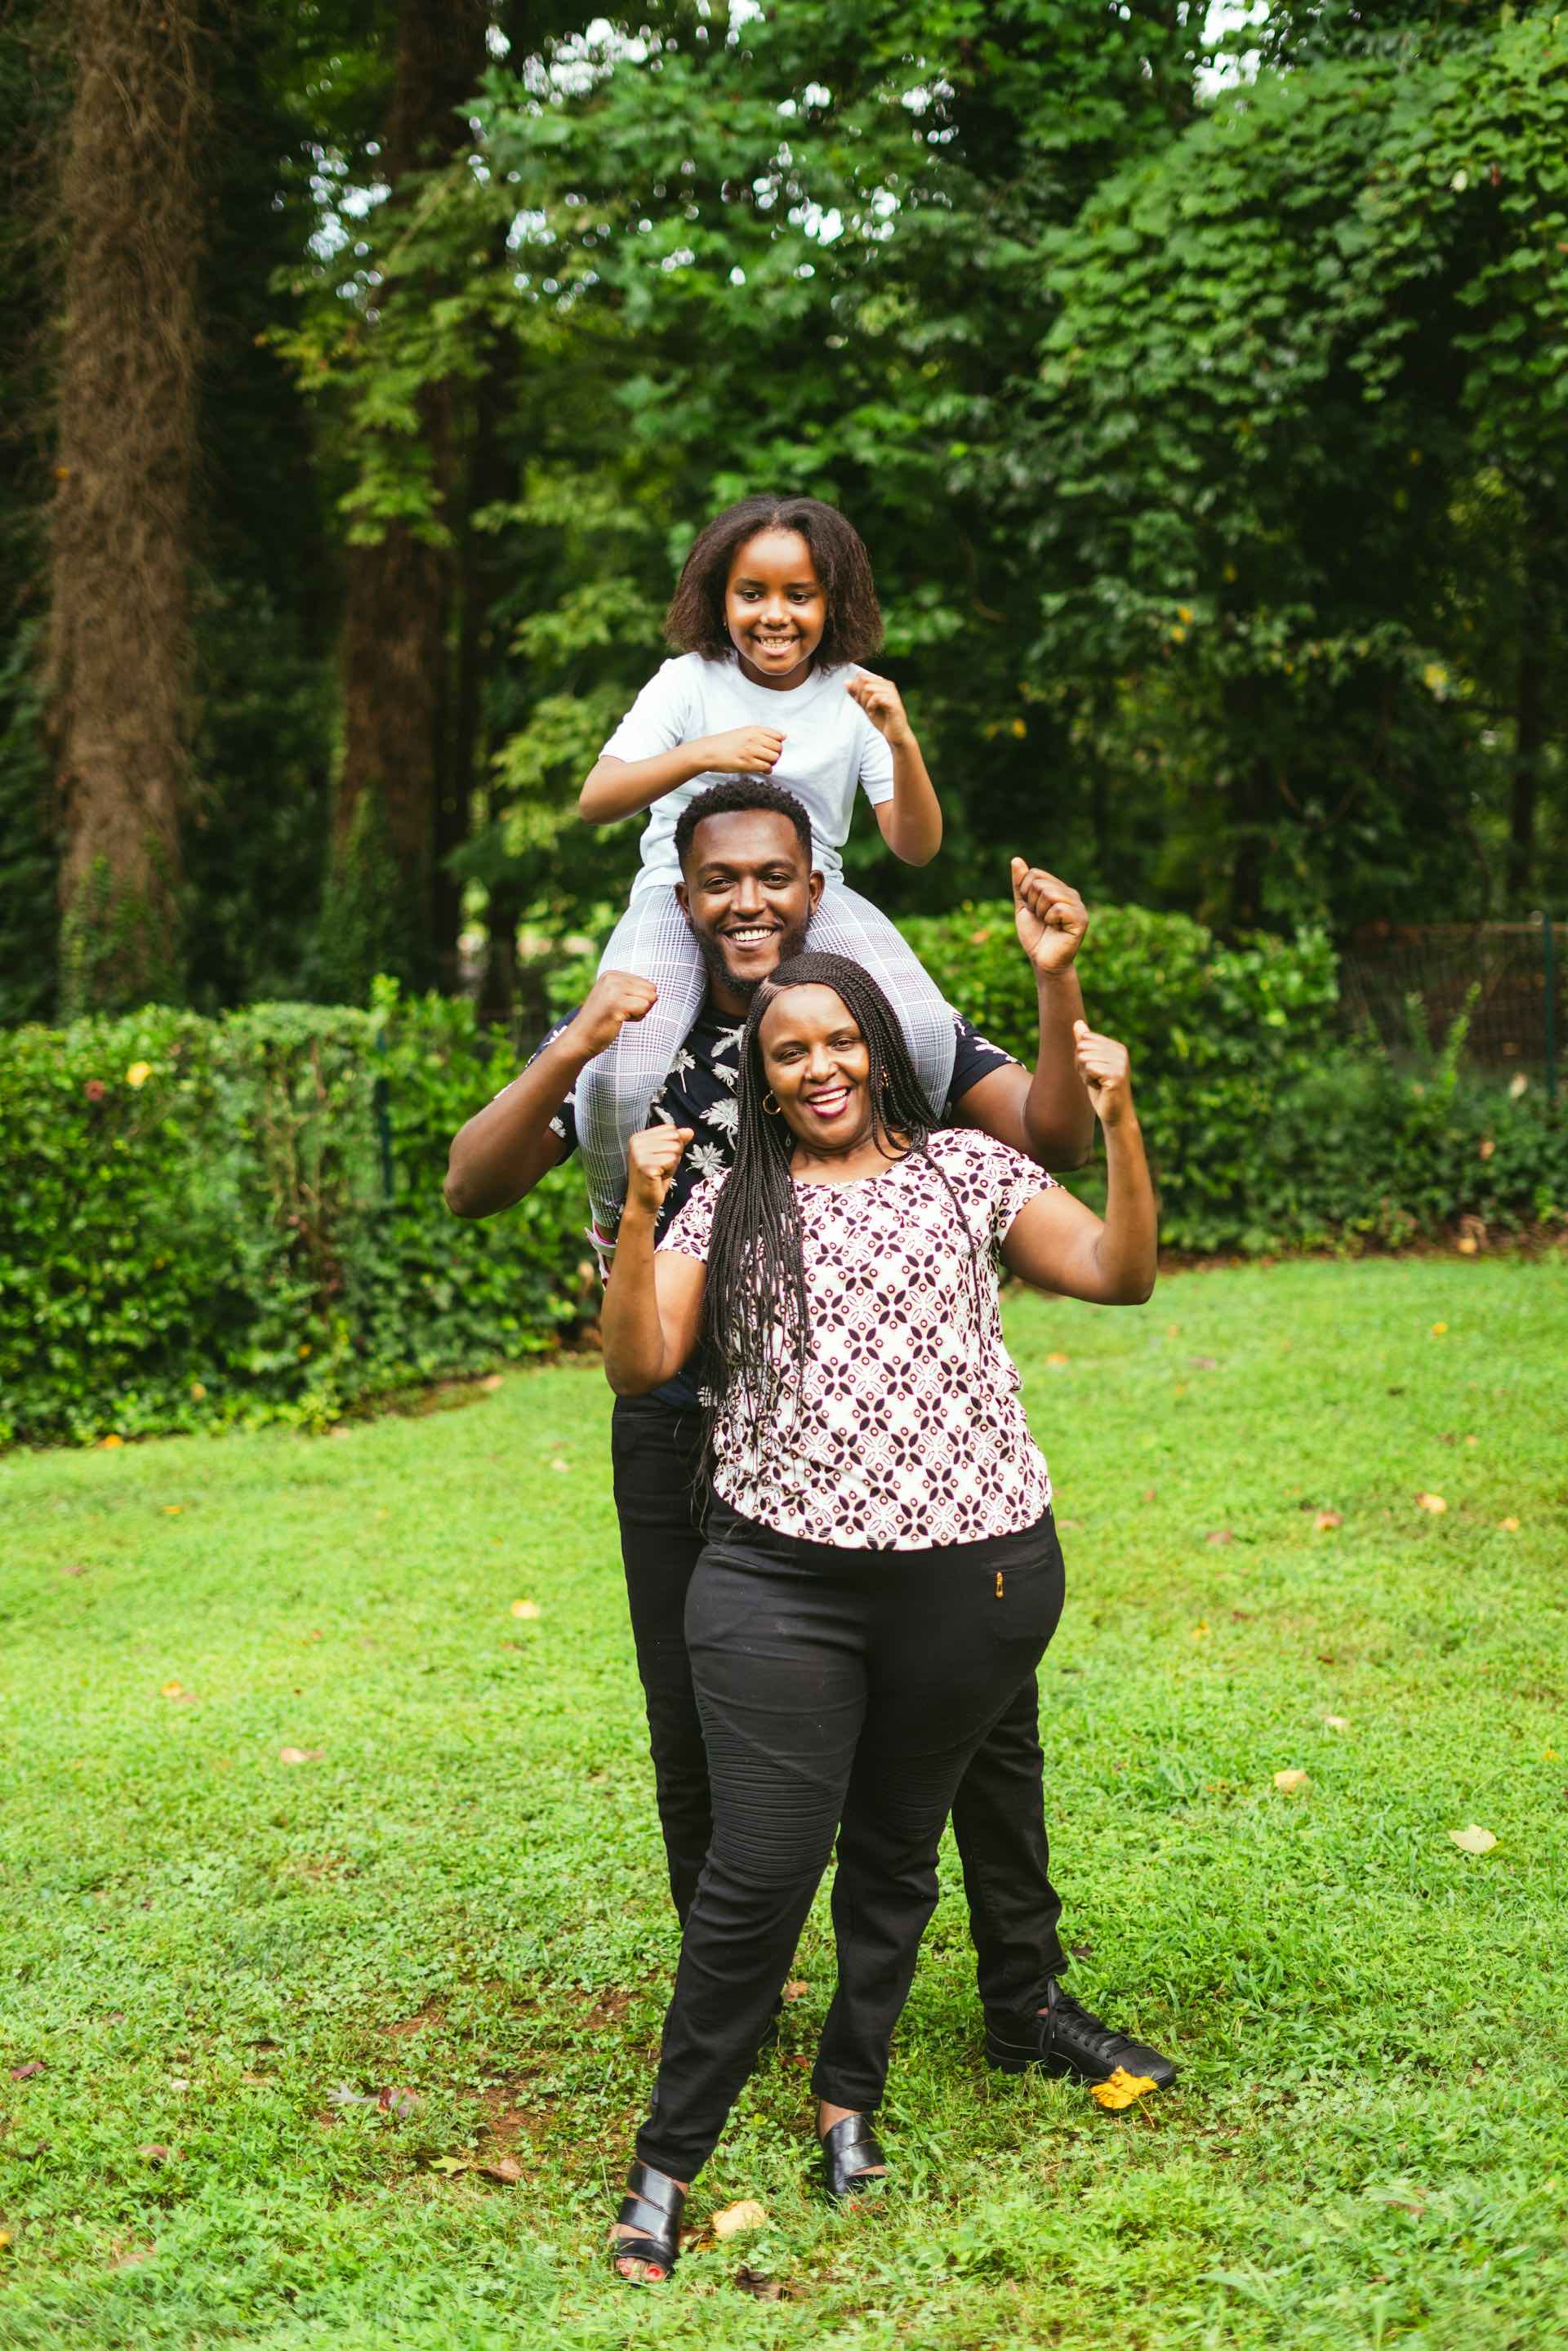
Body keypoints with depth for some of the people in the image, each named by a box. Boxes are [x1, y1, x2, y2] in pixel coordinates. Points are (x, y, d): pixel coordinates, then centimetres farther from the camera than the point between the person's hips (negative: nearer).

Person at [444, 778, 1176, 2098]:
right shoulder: (628, 1040, -1)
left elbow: (1053, 1140, -7)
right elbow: (474, 1189, -9)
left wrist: (1058, 987, -23)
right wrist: (566, 1060, -25)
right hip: (690, 1434, 0)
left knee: (988, 1699, 1)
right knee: (702, 1743, 7)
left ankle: (1027, 2000, 19)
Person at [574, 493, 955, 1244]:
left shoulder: (851, 696, 5)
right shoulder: (689, 682, -1)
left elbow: (916, 847, 0)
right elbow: (596, 799, -12)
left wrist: (901, 743, -19)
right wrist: (703, 753, -29)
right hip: (681, 897, -2)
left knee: (923, 1033, -30)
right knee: (618, 1077, -31)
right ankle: (618, 1221, 5)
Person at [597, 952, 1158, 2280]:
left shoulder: (967, 1171, 7)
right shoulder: (729, 1203, 8)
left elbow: (1120, 1276, 0)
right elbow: (638, 1365, -1)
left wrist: (1120, 1124, -12)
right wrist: (641, 1213, -13)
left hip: (974, 1574, 1)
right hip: (781, 1582, -1)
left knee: (896, 1851, 14)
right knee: (760, 1873, -6)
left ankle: (850, 2105, 35)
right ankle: (665, 2168, 6)